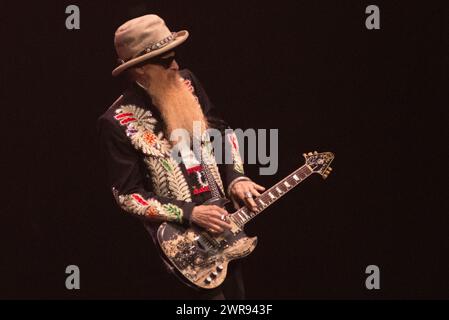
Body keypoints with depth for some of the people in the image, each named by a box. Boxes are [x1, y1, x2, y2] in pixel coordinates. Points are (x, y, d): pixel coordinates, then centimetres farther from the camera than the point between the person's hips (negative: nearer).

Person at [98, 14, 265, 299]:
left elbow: (221, 131, 12)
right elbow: (128, 195, -15)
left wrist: (235, 177, -4)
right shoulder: (118, 122, -18)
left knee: (235, 291, 15)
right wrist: (189, 214, -19)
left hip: (223, 218, 6)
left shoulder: (186, 84, -1)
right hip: (179, 233, -6)